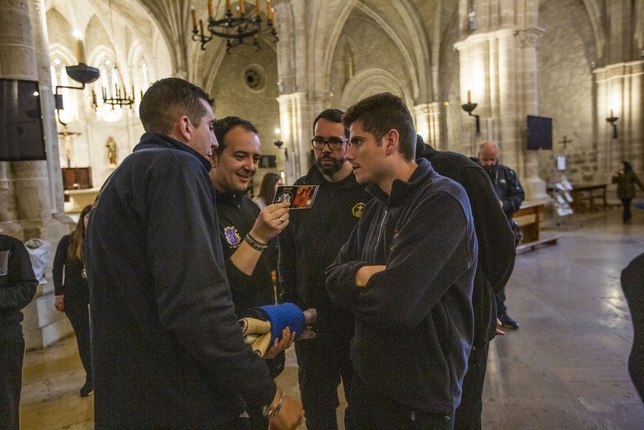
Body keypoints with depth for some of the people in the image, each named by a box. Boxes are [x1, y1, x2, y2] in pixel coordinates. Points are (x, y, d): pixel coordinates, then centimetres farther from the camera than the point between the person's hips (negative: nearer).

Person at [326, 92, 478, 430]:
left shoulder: (443, 202, -21)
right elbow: (333, 277, 3)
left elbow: (395, 303, -30)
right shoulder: (377, 207, 6)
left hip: (419, 396, -7)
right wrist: (359, 275, -18)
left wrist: (354, 286, -10)